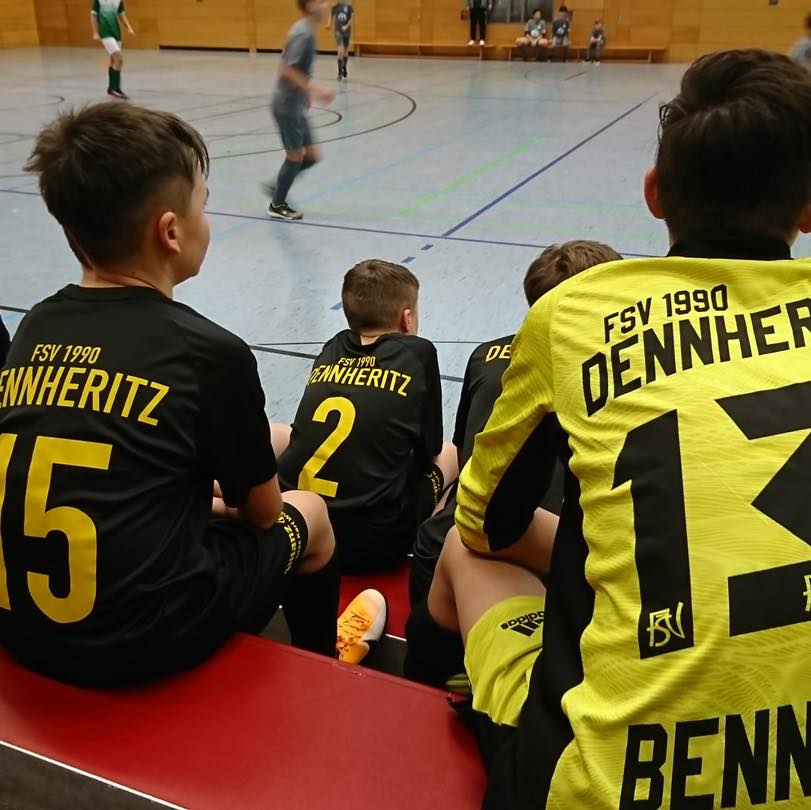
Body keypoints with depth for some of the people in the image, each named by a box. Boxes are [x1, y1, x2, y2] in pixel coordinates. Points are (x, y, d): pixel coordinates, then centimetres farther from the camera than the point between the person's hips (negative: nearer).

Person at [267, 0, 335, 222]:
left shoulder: (306, 30, 11)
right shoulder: (303, 33, -18)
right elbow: (288, 70, -24)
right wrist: (316, 92, -25)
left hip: (295, 106, 9)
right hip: (287, 106, -9)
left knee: (311, 156, 10)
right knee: (296, 156, 0)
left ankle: (277, 187, 23)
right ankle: (277, 205, 13)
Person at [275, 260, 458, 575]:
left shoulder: (333, 348, 11)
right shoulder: (418, 353, 1)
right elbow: (428, 453, 9)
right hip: (375, 544, -3)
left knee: (278, 433, 30)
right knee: (449, 454, 23)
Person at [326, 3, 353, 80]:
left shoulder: (348, 6, -5)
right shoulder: (335, 7, 0)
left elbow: (352, 16, -8)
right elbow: (332, 15, 14)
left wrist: (346, 26, -17)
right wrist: (329, 24, 0)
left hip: (347, 31, 1)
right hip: (338, 31, -1)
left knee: (345, 52, 13)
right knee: (340, 50, -16)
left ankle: (344, 68, 39)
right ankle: (340, 73, -12)